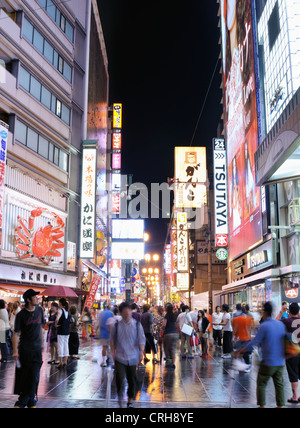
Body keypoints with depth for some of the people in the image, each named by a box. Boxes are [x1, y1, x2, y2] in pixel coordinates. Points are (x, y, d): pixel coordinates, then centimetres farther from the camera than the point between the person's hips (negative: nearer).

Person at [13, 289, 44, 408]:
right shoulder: (21, 315, -8)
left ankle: (23, 401, 13)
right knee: (25, 375, 1)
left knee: (34, 375, 2)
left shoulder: (39, 310, 4)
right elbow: (16, 334, -9)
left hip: (37, 347, 3)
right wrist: (15, 351, -15)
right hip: (24, 348, -3)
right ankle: (30, 401, 16)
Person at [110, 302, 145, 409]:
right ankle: (119, 395, 13)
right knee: (120, 377, -16)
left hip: (132, 357, 1)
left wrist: (141, 351, -15)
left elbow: (141, 339, 0)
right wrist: (113, 352, 3)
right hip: (120, 357, -1)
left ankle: (130, 400, 30)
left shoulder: (137, 325, -1)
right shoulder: (116, 325, 0)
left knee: (132, 379, 9)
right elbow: (112, 340, 12)